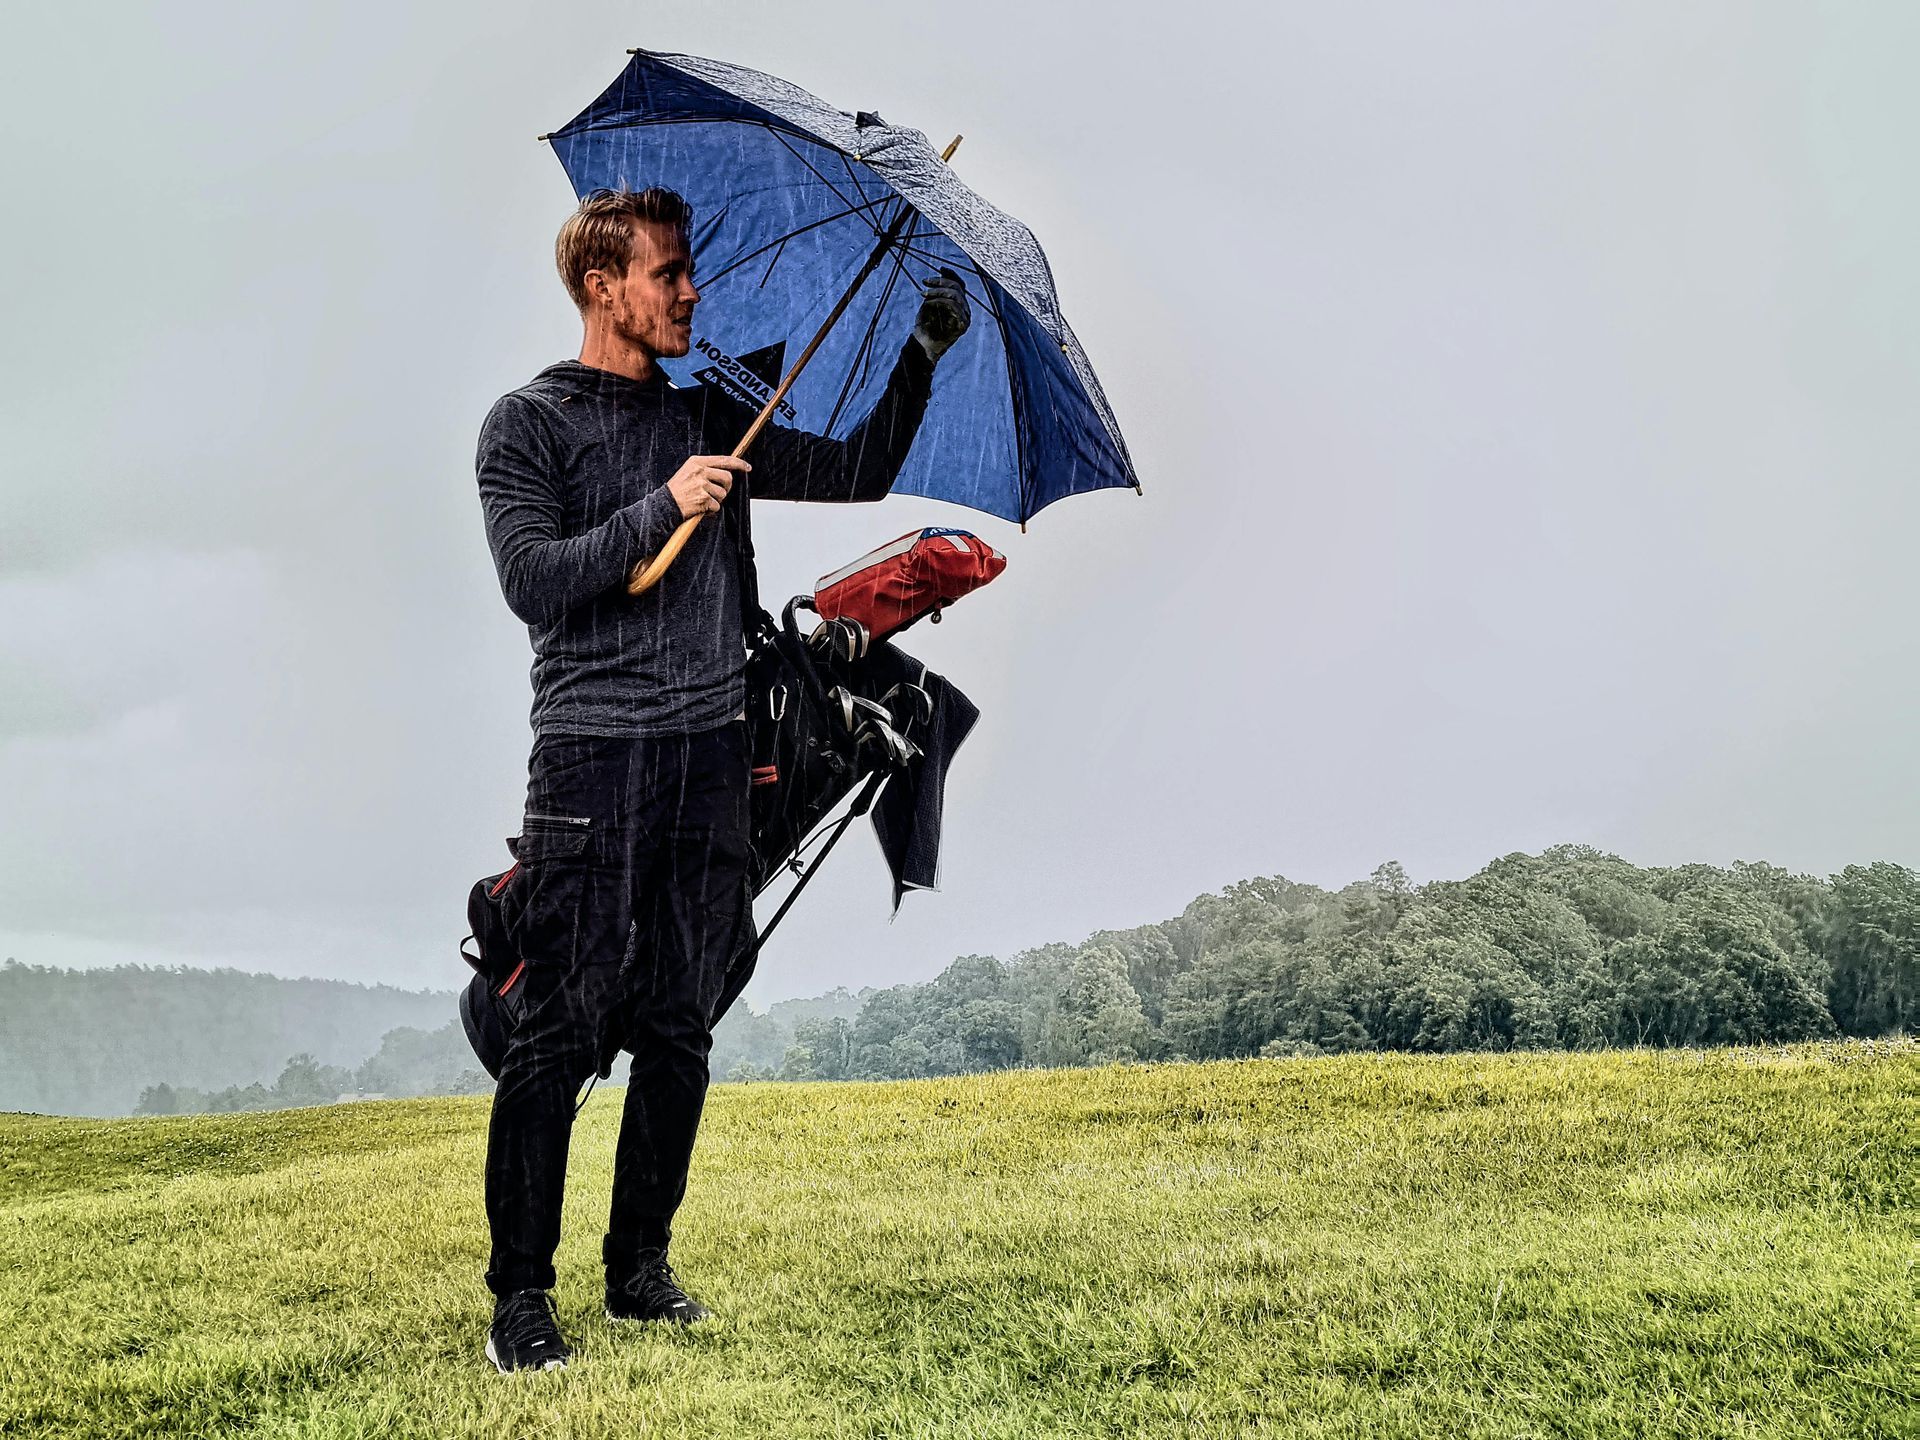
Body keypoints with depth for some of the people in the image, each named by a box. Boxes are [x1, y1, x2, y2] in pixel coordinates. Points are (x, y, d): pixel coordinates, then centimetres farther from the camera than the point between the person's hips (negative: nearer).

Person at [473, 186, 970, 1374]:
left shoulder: (714, 420, 16)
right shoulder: (529, 425, 1)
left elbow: (858, 472, 15)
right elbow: (535, 582, -12)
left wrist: (922, 358, 4)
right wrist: (661, 508, -17)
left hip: (711, 755, 5)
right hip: (593, 754, -5)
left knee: (680, 1031, 8)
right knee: (562, 1032, -6)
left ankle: (641, 1266, 19)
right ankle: (521, 1295, 2)